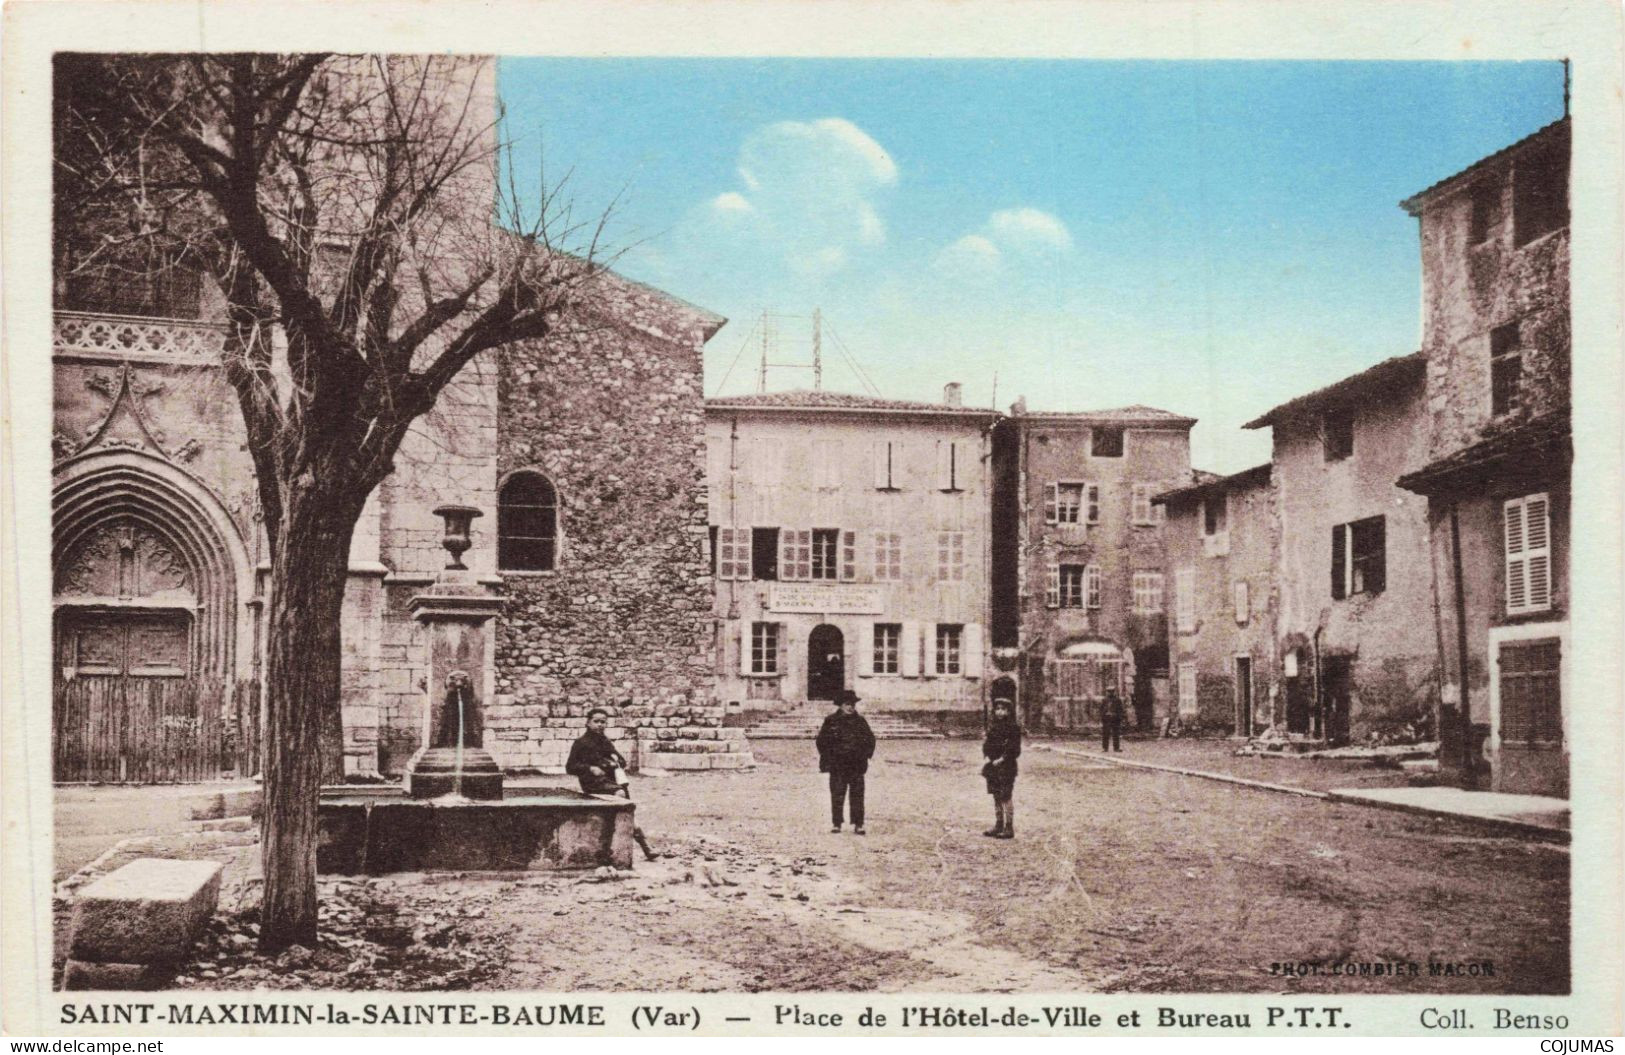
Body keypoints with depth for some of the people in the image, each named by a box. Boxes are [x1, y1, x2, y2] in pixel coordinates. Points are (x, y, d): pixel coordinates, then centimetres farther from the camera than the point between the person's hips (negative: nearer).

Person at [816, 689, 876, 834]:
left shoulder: (860, 721, 8)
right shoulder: (831, 721, 1)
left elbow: (870, 739, 14)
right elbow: (822, 741, 2)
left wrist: (866, 754, 3)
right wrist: (828, 757, -3)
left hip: (857, 765, 2)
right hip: (837, 765, -2)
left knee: (857, 795, 2)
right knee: (837, 795, 1)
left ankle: (858, 824, 7)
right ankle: (836, 823, 9)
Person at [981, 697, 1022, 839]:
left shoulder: (1013, 728, -9)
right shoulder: (992, 725, 11)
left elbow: (1014, 749, -11)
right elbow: (987, 743, 17)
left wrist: (1002, 759, -16)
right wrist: (986, 756, 2)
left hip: (1006, 766, -7)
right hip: (992, 765, 7)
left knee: (1006, 797, -5)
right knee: (996, 796, 11)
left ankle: (1009, 828, 0)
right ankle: (998, 825, 19)